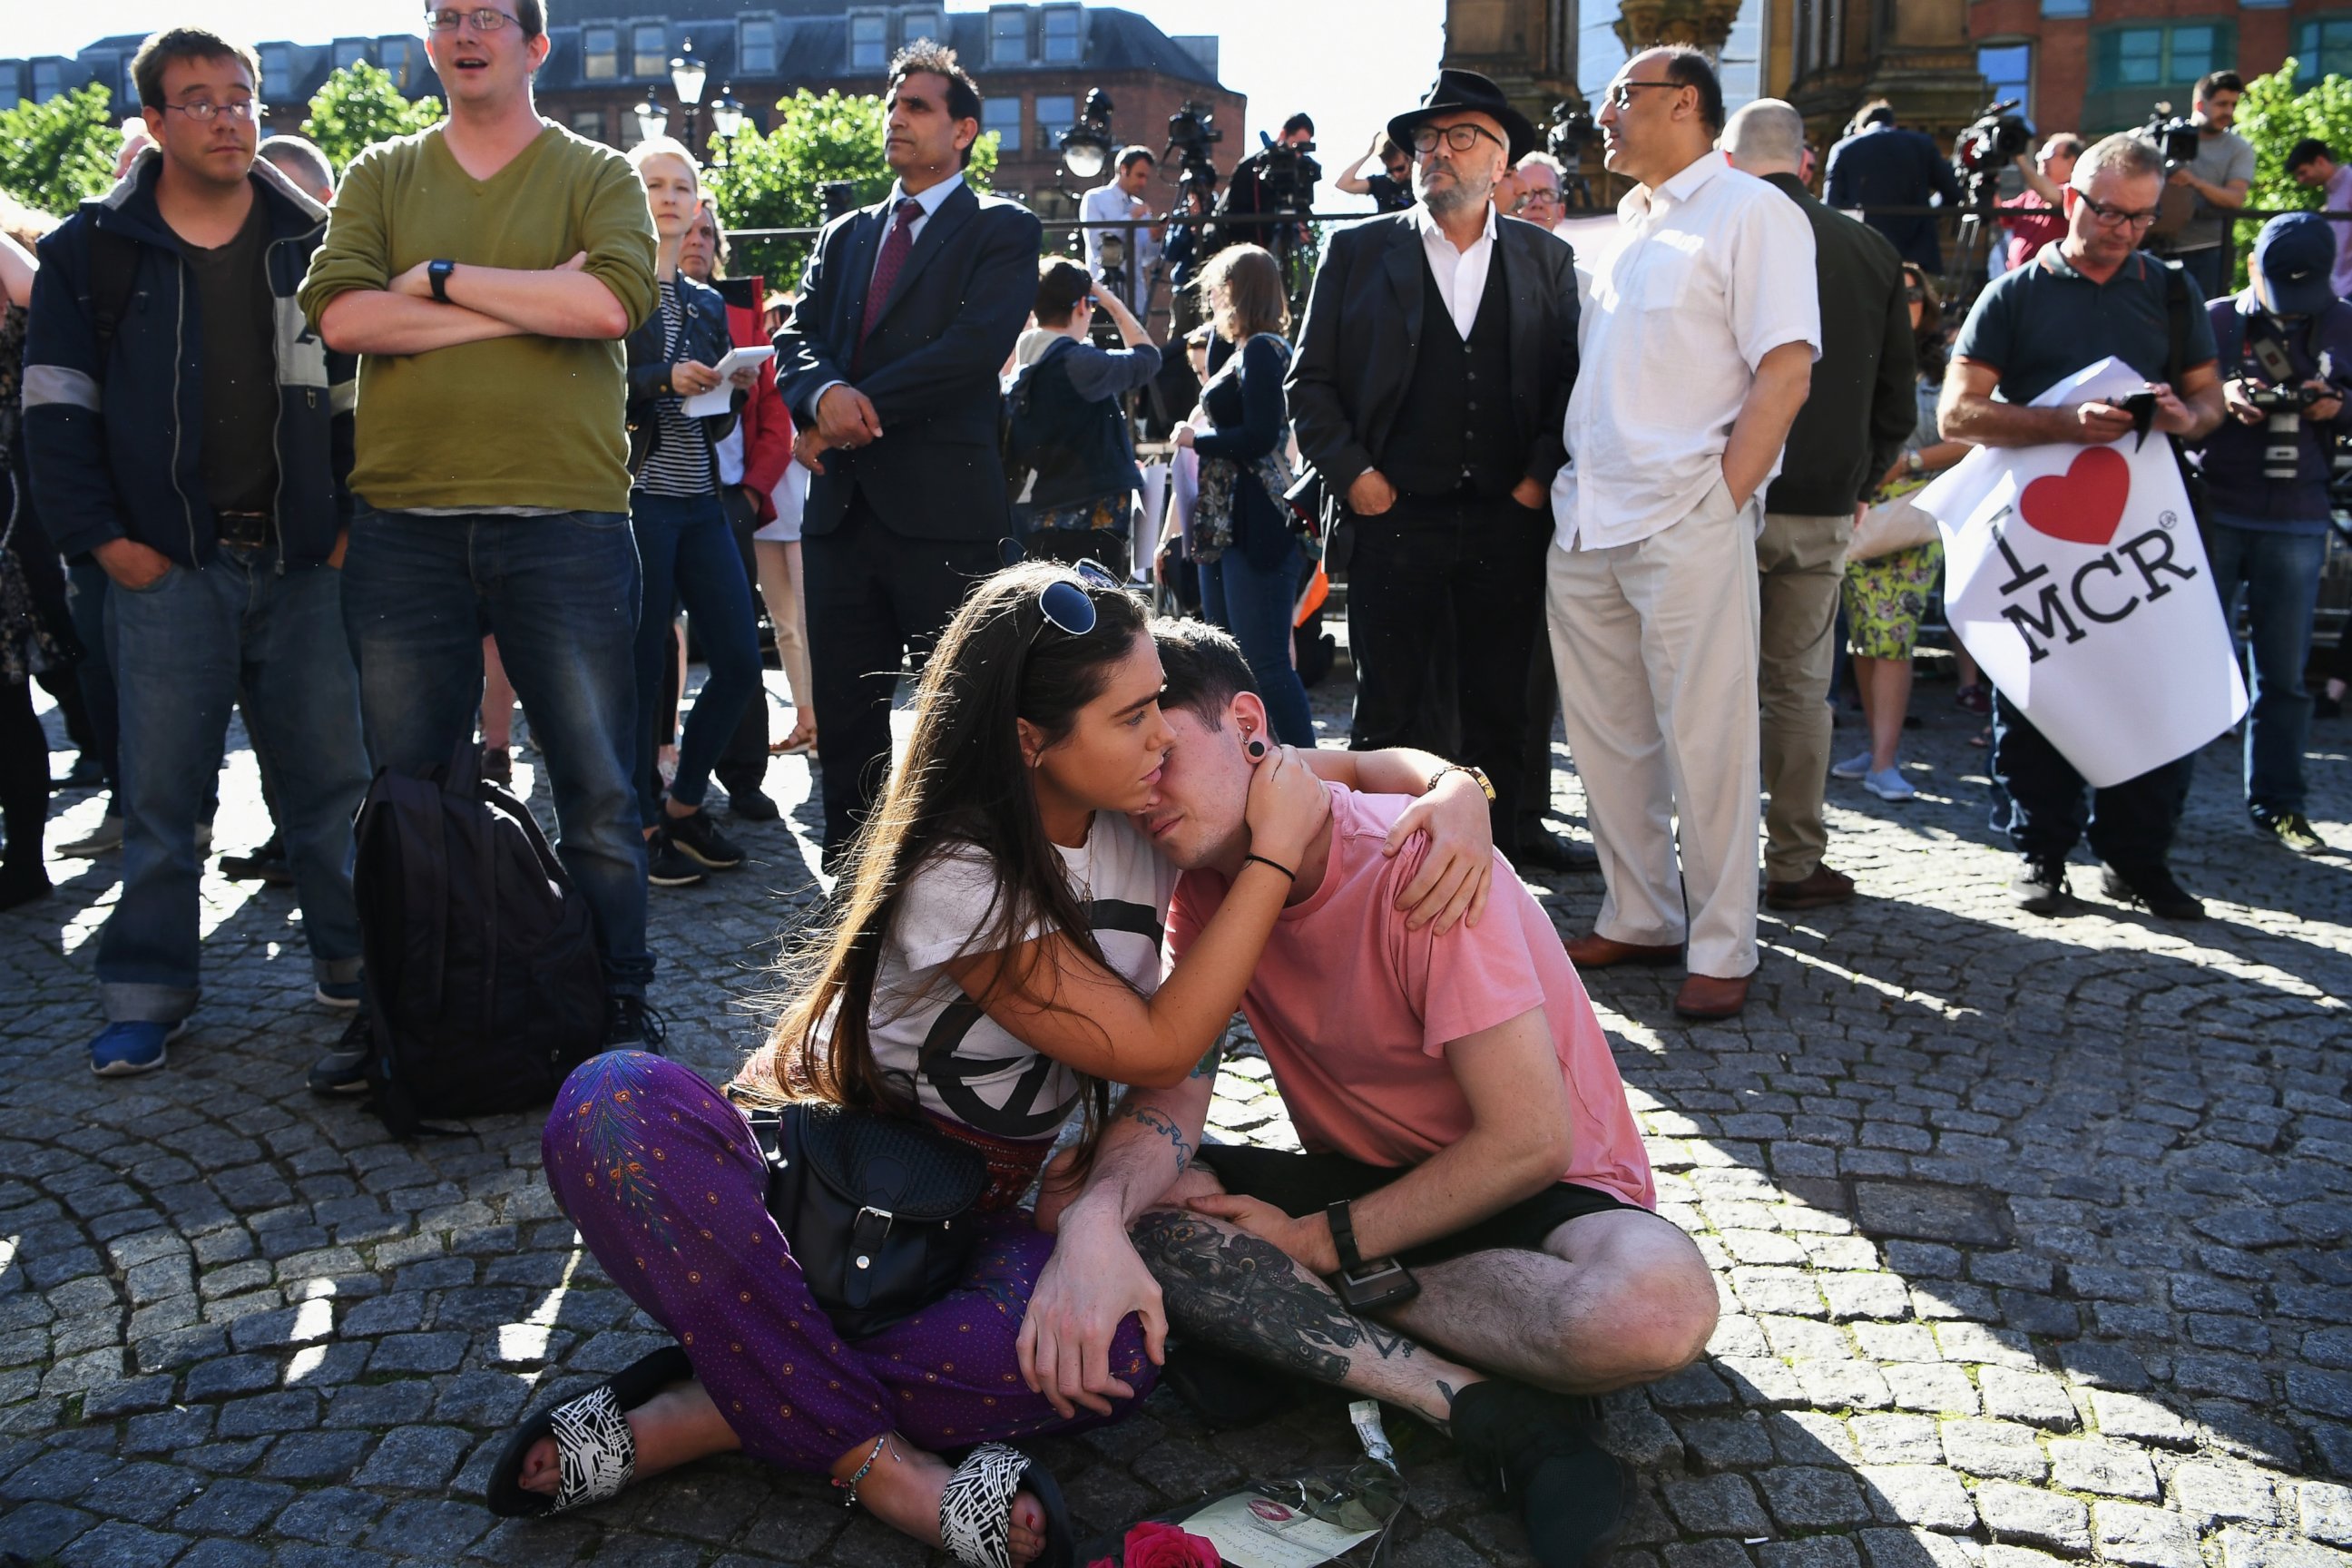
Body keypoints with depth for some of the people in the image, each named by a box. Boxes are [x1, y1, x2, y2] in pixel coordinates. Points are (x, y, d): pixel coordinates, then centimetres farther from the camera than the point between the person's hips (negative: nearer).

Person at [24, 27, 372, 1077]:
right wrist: (103, 538, -4)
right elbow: (56, 407, 4)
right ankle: (149, 992, 12)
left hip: (305, 562, 1)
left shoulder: (315, 241, 8)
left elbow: (365, 390, 11)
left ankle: (354, 962, 20)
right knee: (160, 793, 2)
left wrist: (354, 519, 1)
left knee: (331, 778, 6)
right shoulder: (92, 249, 4)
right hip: (166, 567, -1)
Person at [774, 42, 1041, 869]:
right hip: (842, 511, 6)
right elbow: (796, 339, 10)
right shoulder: (844, 235, 21)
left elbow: (974, 347, -12)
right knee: (844, 711, 7)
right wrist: (826, 392, -13)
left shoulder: (1001, 230, 3)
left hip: (943, 512, -5)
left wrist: (856, 412, -11)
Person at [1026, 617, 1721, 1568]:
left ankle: (1294, 1324, -18)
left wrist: (1322, 1244, -18)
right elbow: (1170, 1097, -12)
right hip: (1362, 1181, 6)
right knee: (1071, 1198, -19)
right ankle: (1473, 1401, -23)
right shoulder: (1208, 891, -3)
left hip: (1545, 1189, -5)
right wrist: (1097, 1221, -34)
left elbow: (1530, 1144, -23)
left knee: (1657, 1313, -40)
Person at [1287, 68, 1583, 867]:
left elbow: (1570, 381, 8)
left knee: (1506, 698, 9)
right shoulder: (1357, 251, 6)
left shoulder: (1546, 258, 10)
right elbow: (1310, 380, 5)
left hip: (1510, 519, 2)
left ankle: (1507, 829, 24)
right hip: (1394, 516, -1)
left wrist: (1541, 476, -3)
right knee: (1390, 702, 4)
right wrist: (1352, 474, -5)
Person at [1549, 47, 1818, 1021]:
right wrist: (1568, 484, 11)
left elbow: (1785, 372, -10)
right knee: (1605, 735, 11)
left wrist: (1720, 502, -14)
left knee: (1706, 738, -3)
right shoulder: (1625, 229, 20)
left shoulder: (1747, 211, -2)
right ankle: (1639, 918, 23)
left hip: (1685, 522, -7)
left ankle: (1722, 949, 7)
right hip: (1587, 521, 8)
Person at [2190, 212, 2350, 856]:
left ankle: (2277, 802, 12)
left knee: (2284, 671, 4)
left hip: (2298, 523, 2)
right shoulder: (2213, 319, 4)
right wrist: (2222, 400, -18)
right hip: (2213, 511, -2)